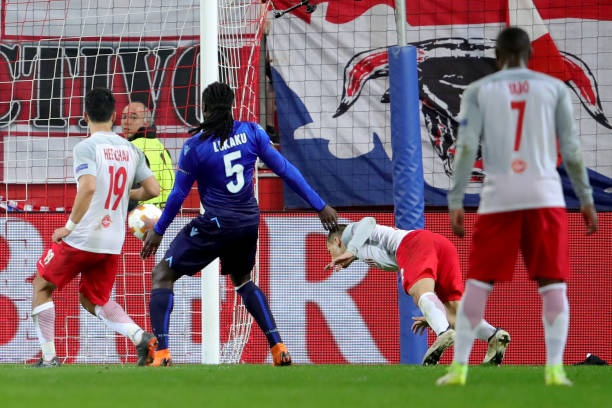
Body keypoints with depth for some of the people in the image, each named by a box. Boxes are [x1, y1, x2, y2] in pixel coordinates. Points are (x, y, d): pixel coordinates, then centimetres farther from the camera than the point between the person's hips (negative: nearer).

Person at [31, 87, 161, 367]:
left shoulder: (86, 148, -11)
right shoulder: (131, 150, 7)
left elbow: (88, 187, -26)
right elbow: (153, 189, 7)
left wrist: (70, 226, -19)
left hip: (81, 238, -6)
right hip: (113, 242, 6)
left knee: (42, 286, 15)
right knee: (93, 300, 20)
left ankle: (48, 357, 10)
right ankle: (142, 337, -4)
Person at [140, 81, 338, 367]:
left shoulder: (195, 146, -11)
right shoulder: (252, 132, -2)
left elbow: (179, 194, -4)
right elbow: (284, 169, 0)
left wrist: (158, 231, 10)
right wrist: (319, 206, 6)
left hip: (216, 224, -5)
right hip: (248, 222, 5)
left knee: (163, 274, 4)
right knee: (242, 279, 30)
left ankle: (161, 351, -13)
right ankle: (278, 348, 20)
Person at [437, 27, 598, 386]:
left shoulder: (479, 91, 7)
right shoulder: (554, 88, 8)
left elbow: (466, 148, -2)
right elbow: (571, 149, 5)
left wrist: (455, 201, -2)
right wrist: (587, 199, 11)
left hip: (499, 197, 0)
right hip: (545, 195, 0)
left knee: (477, 284, 7)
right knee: (553, 285, 3)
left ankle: (459, 367, 3)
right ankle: (554, 368, -7)